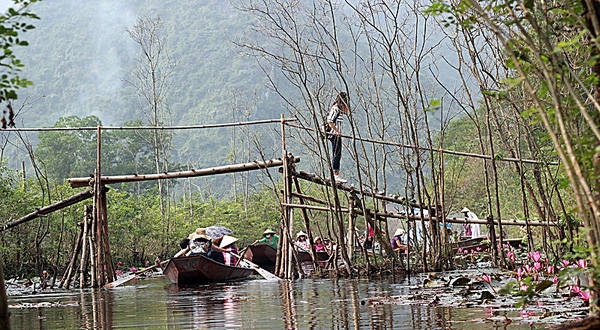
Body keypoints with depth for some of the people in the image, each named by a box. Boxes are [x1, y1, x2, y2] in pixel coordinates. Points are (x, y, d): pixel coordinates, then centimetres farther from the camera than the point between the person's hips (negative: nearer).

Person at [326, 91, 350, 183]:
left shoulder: (339, 109, 16)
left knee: (337, 155, 10)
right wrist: (337, 131, -22)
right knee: (336, 155, -10)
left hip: (337, 135, 10)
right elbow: (330, 121, -23)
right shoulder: (335, 109, -14)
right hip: (335, 135, -10)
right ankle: (336, 176, -11)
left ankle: (335, 176, 13)